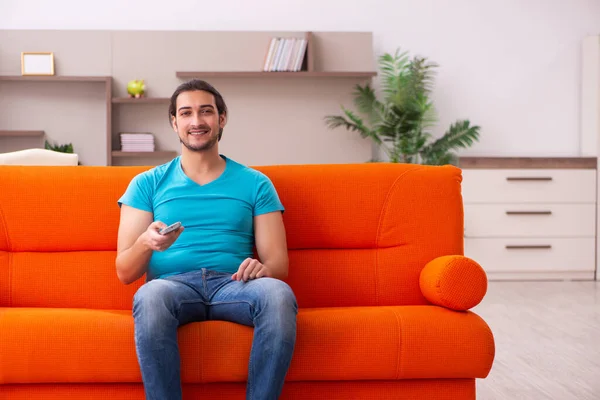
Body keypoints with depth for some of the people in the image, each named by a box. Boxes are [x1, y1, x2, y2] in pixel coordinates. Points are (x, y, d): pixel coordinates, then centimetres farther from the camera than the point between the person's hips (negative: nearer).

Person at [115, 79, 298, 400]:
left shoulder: (255, 184, 18)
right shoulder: (148, 184, 16)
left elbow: (279, 263, 11)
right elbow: (125, 272, 8)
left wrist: (262, 268, -14)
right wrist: (146, 242, -16)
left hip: (232, 284, 1)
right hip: (173, 285, -1)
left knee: (278, 293, -34)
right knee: (150, 296, -38)